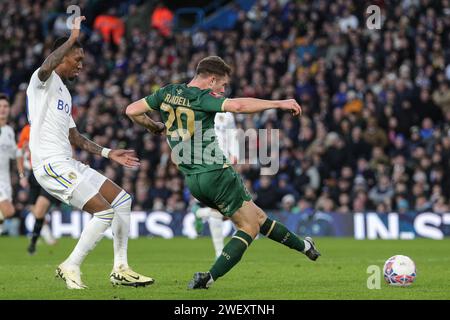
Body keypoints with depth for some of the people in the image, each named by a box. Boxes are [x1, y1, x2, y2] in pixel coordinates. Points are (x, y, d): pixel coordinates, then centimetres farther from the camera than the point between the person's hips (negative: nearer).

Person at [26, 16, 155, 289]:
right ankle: (70, 268, -3)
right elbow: (47, 66, -32)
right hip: (51, 164, -10)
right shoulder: (44, 80, -5)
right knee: (105, 212, -16)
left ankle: (120, 269, 13)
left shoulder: (64, 92, 24)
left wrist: (108, 153, 24)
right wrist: (73, 39, -30)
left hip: (68, 163, 10)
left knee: (123, 200, 10)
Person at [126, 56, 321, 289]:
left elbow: (132, 111, 8)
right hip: (216, 173, -8)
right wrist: (278, 103, -23)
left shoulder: (167, 93, 8)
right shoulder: (202, 97, -12)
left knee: (257, 216, 18)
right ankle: (208, 278, -8)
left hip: (193, 180, 8)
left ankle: (302, 246, 28)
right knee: (250, 227, 2)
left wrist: (154, 127, 24)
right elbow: (238, 105, -28)